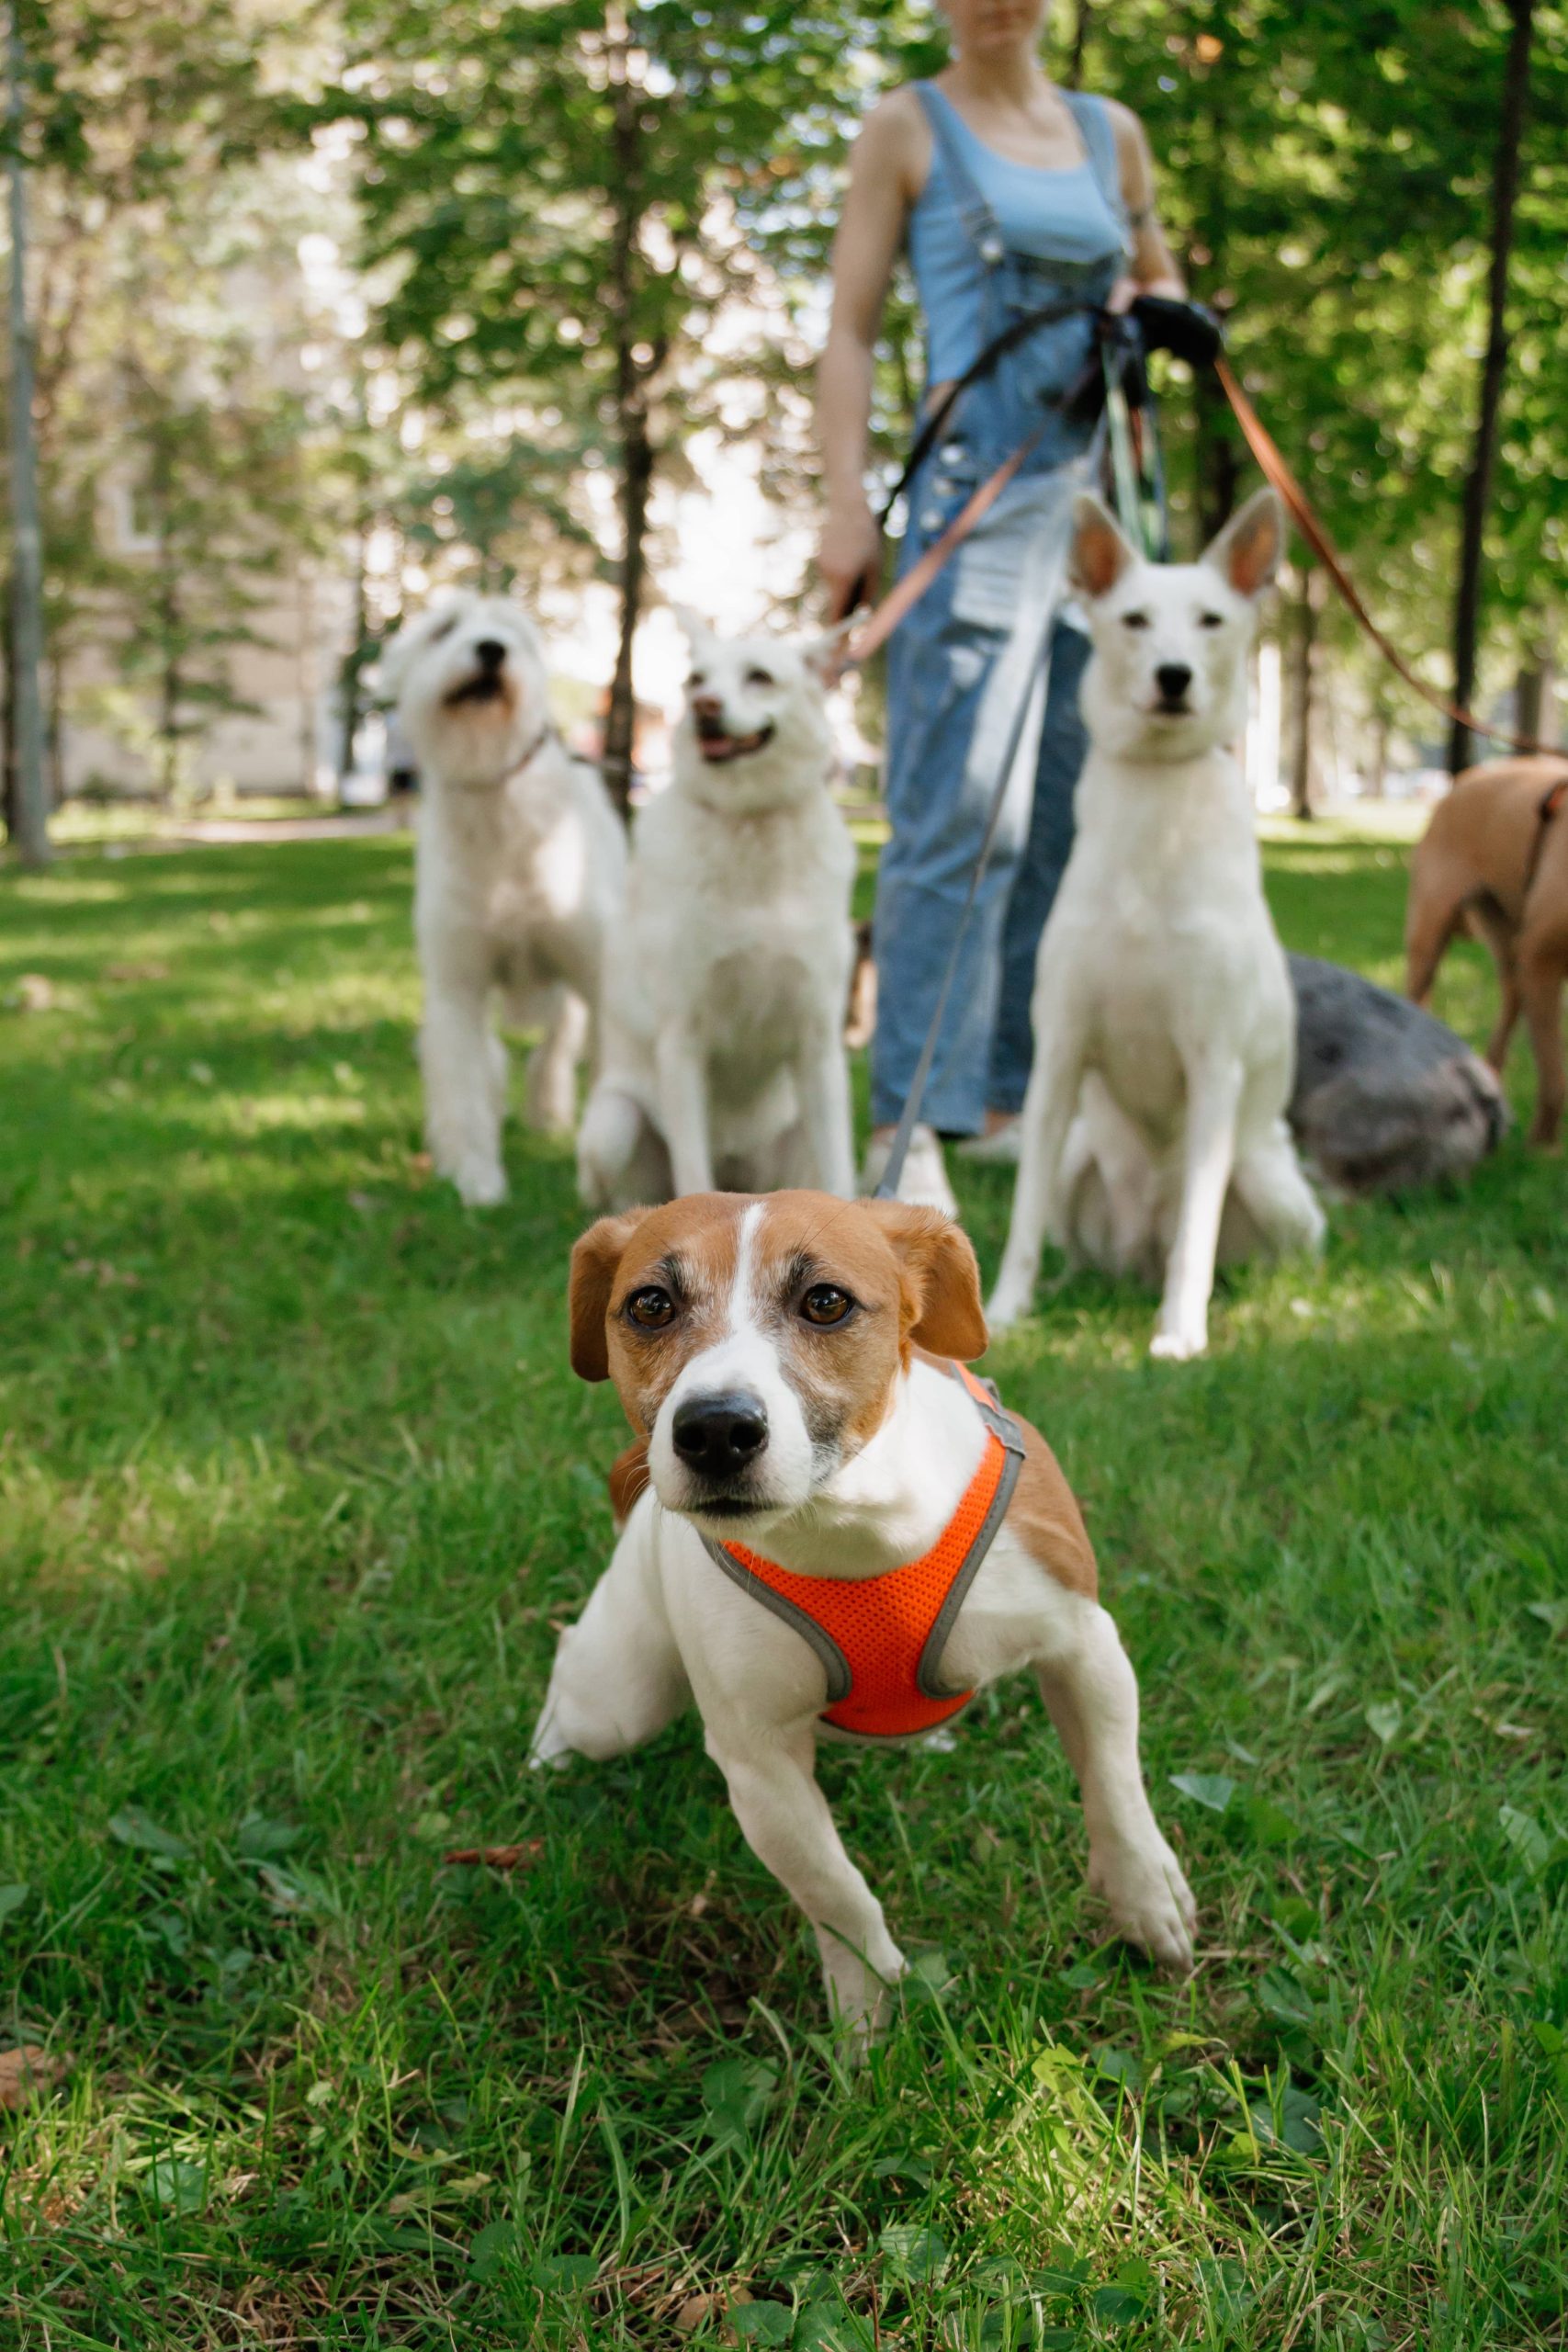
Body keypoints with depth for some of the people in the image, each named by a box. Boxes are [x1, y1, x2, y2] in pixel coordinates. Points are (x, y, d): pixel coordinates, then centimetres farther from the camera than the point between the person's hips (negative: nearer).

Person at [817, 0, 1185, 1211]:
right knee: (961, 808, -15)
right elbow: (851, 330, 3)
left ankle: (1014, 1095, 12)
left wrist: (1152, 306, 7)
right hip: (980, 487, -6)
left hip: (1100, 486, 6)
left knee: (1070, 812, 4)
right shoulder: (907, 130, 7)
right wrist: (847, 505, -9)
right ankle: (910, 1121, -15)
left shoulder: (1110, 133, 19)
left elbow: (1161, 273, 32)